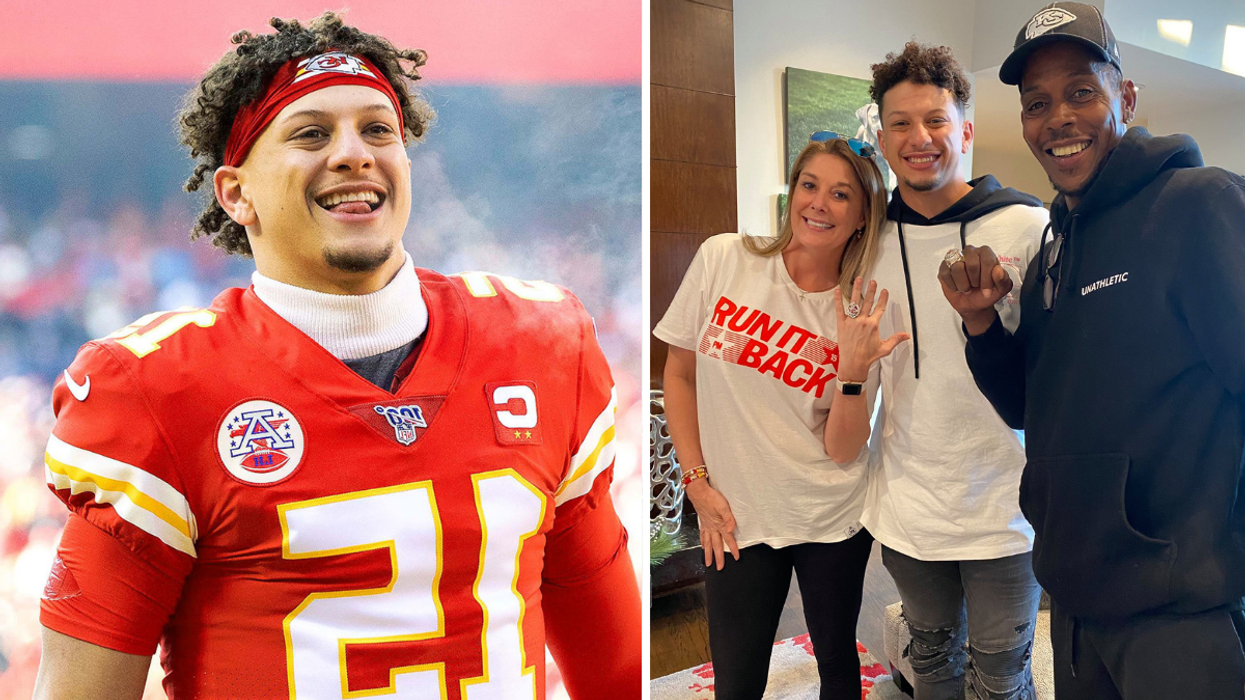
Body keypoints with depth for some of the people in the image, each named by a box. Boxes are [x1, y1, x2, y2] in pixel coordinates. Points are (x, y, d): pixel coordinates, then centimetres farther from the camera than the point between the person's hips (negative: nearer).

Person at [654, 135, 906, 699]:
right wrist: (698, 482, -2)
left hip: (834, 522, 1)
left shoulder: (861, 314, -6)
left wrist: (853, 372, -25)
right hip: (736, 520, 0)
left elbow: (842, 450, -9)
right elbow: (679, 375, 2)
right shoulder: (722, 260, -7)